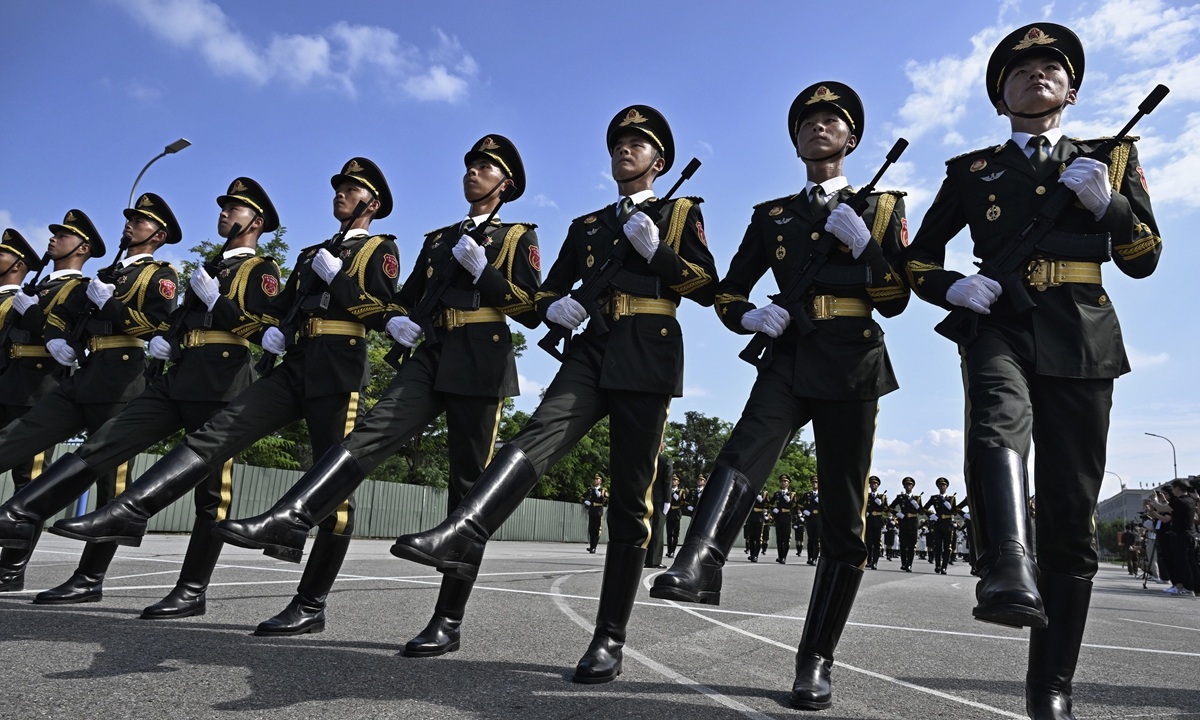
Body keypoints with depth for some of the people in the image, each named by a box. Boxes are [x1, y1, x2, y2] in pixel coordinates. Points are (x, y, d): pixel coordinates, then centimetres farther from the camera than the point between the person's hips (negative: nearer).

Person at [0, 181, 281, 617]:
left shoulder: (261, 269, 3)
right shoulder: (210, 267, 27)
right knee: (103, 443, -5)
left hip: (221, 382, -8)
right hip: (178, 377, 8)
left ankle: (192, 592, 2)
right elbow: (180, 316, 31)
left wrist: (214, 298, -10)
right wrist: (161, 338, 12)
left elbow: (260, 328, -11)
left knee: (213, 489, -3)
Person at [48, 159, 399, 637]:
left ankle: (311, 606, -1)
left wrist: (334, 275, -6)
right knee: (216, 434, -11)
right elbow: (280, 305, 29)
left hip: (339, 372, -7)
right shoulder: (311, 254, 28)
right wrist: (272, 330, 9)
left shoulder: (380, 249, 8)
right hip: (295, 367, 7)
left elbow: (381, 308, -9)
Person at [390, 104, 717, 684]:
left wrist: (656, 250, -8)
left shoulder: (681, 213, 16)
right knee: (540, 434, -27)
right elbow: (545, 293, 22)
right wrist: (555, 307, -2)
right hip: (590, 349, 3)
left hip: (648, 358, -3)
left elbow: (708, 287, 5)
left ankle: (610, 638, 1)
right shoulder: (585, 226, 25)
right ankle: (462, 537, -48)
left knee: (629, 496, -4)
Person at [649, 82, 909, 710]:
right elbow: (728, 296, 16)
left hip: (852, 368, -1)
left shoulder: (880, 207, 14)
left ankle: (815, 662, 5)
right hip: (789, 359, 1)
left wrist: (863, 245, -11)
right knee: (746, 450, -31)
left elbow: (896, 301, 5)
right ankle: (699, 565, -51)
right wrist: (752, 317, -7)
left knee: (842, 518, -2)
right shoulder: (770, 216, 17)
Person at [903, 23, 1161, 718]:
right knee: (1000, 419, -37)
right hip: (998, 325, 0)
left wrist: (1106, 202, -6)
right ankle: (1011, 575, -57)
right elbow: (919, 260, 17)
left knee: (1071, 513, -3)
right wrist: (953, 287, -5)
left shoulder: (1113, 157, 20)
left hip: (1081, 340, 1)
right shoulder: (971, 171, 17)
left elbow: (1144, 258, 13)